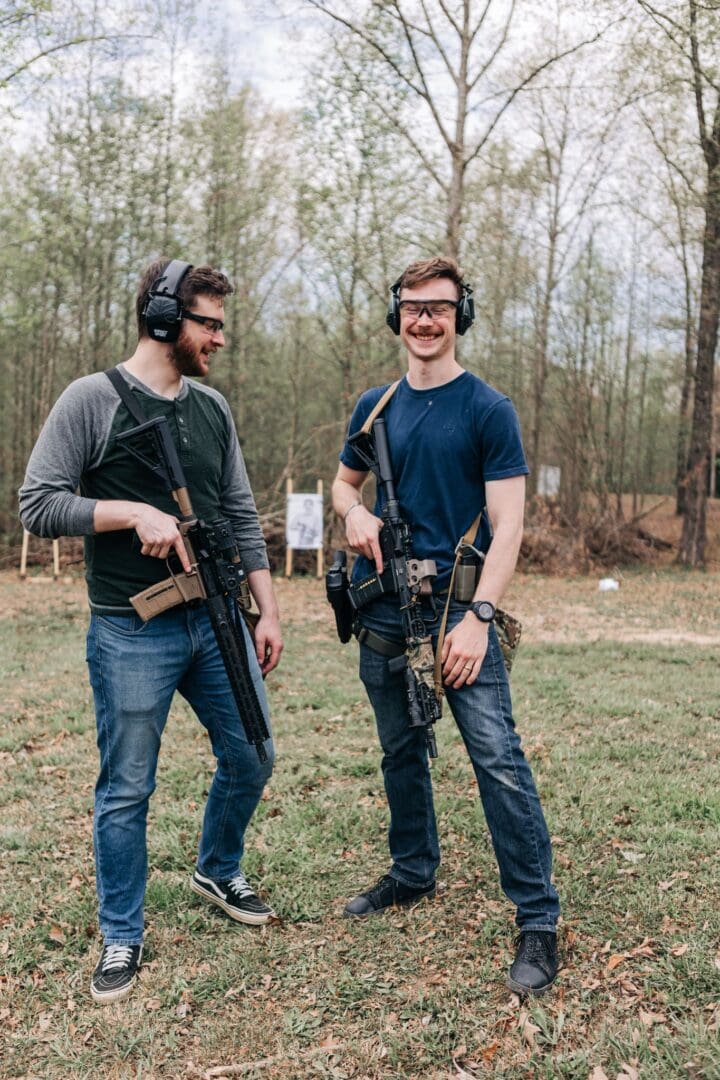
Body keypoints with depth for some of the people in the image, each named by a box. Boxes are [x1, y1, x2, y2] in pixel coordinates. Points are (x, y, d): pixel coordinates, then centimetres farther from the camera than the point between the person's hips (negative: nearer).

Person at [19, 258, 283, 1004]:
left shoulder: (213, 409, 9)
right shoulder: (92, 400, -8)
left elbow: (241, 518, 12)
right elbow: (38, 505, -10)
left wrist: (267, 610, 8)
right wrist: (135, 512, -20)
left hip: (217, 621, 6)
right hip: (132, 634, -5)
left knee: (250, 759, 14)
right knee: (126, 790, 5)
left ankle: (218, 873, 40)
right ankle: (121, 938, 23)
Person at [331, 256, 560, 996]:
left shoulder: (487, 409, -5)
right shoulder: (374, 407, 10)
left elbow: (506, 524, -10)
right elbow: (343, 482, 23)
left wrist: (478, 616, -20)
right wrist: (354, 512, -2)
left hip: (455, 606, -5)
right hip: (382, 608, 5)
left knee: (498, 756, -9)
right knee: (400, 751, 16)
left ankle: (538, 920, 0)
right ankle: (413, 873, 35)